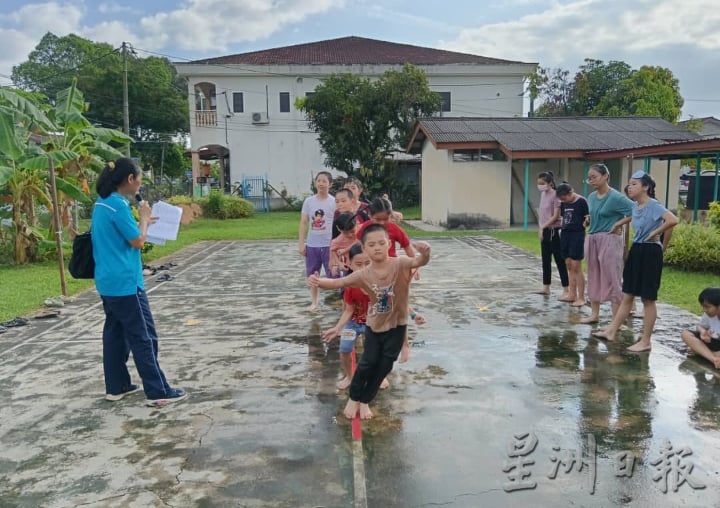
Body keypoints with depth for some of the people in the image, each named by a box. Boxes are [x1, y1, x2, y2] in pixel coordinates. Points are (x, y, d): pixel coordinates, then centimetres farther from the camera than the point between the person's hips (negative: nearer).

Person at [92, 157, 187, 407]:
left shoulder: (102, 203, 11)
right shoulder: (119, 205, -18)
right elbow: (138, 242, -15)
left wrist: (141, 223, 15)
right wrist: (144, 218, -2)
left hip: (108, 281, 10)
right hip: (125, 282, -10)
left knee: (114, 332, 16)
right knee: (144, 337, -4)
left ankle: (116, 387, 25)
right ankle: (158, 392, 1)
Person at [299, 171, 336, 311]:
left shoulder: (334, 202, -6)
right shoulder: (308, 201, 2)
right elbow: (303, 223, 5)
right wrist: (301, 243, 1)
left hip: (329, 245, -4)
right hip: (311, 245, 4)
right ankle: (314, 302, 25)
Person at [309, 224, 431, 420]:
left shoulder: (400, 265, -23)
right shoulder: (363, 275, -17)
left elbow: (420, 261, -40)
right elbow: (338, 283, -17)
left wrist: (425, 252, -64)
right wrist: (319, 282, -36)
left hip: (397, 325, 0)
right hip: (374, 325, 0)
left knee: (384, 366, 10)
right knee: (368, 363, 7)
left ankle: (365, 400, 30)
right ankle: (354, 398, 30)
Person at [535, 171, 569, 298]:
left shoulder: (555, 195, -15)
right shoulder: (543, 194, 10)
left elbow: (556, 216, -19)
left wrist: (543, 227, -18)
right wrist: (540, 229, 11)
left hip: (554, 231, -8)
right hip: (544, 231, 9)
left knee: (559, 260, -5)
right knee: (545, 260, 14)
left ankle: (566, 290, 0)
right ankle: (546, 287, 24)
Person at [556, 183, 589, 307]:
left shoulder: (581, 202, -9)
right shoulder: (564, 203, 10)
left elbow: (588, 218, -8)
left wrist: (586, 222, -25)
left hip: (577, 235, -7)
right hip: (565, 234, 7)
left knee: (576, 267, -6)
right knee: (569, 266, 10)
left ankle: (581, 297, 1)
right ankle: (572, 295, 18)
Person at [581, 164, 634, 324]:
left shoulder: (615, 197, -13)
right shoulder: (592, 197, 8)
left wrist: (619, 224, -13)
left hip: (609, 240, -8)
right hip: (591, 239, 8)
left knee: (612, 279, -4)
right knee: (593, 277, 13)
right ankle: (594, 314, 24)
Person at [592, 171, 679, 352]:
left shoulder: (653, 206, -17)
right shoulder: (635, 206, 8)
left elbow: (673, 220, -32)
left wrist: (656, 233, -20)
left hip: (650, 254, -8)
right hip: (636, 251, 8)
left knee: (648, 299, 1)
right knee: (627, 295, 14)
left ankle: (645, 341, 11)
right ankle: (611, 331, 21)